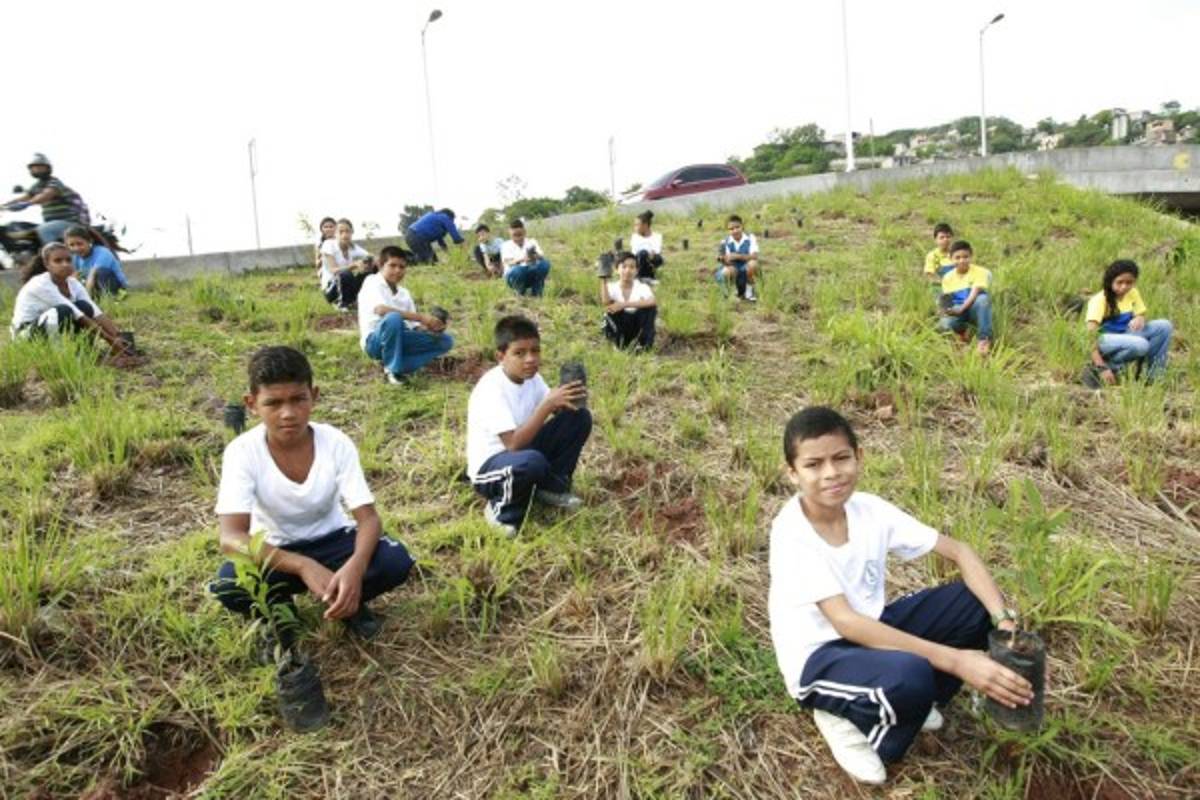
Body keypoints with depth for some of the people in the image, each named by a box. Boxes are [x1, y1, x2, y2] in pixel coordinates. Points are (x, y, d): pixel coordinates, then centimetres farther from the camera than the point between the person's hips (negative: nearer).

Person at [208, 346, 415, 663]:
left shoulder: (337, 443, -19)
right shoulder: (242, 451, -23)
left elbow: (368, 518, -21)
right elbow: (231, 537, -32)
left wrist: (355, 566, -44)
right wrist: (303, 566, -46)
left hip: (332, 541, 1)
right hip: (273, 552, 0)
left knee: (396, 560, -28)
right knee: (228, 584, -33)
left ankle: (348, 602, 5)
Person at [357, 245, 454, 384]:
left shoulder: (404, 293, 13)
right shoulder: (372, 282, -7)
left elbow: (415, 327, 11)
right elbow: (381, 310, -28)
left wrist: (429, 327, -15)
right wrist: (421, 317, -31)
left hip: (400, 339, 7)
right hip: (375, 341, -7)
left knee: (445, 341, -3)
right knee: (393, 318, -38)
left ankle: (401, 366, -12)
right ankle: (393, 369, -19)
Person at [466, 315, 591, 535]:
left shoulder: (531, 377, -3)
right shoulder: (491, 388, -26)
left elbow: (560, 411, 1)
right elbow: (514, 444, -32)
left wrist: (567, 401, -22)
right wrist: (548, 404, -34)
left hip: (522, 452, 8)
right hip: (490, 467, -8)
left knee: (579, 417, -5)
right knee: (532, 461, -41)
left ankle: (552, 487, 7)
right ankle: (503, 510, -10)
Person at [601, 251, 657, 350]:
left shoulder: (642, 287, -12)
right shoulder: (612, 287, -9)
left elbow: (653, 302, -34)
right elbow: (605, 302, -31)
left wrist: (624, 305, -40)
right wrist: (603, 279, -32)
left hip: (637, 326, 0)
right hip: (619, 327, 0)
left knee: (650, 307, -26)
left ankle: (644, 343, -15)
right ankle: (620, 341, -11)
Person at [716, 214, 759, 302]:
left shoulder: (750, 238, -10)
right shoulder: (725, 242, -7)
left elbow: (754, 256, -21)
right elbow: (728, 261, -12)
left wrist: (738, 256, -33)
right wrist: (724, 259, -35)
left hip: (747, 271, 0)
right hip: (734, 271, 0)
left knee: (753, 263, -32)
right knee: (727, 271, -33)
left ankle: (749, 291, -6)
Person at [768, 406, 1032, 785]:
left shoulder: (869, 509, -9)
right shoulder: (791, 532, -26)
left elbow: (958, 550, -5)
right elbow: (845, 622, -32)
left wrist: (1003, 620, -22)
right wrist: (954, 660, -36)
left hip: (869, 632, 7)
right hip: (819, 660, -6)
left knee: (978, 601, -7)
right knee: (910, 674, -36)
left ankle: (906, 703, 5)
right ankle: (849, 721, -3)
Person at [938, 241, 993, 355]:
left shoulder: (980, 272, -9)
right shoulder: (948, 277, 4)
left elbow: (975, 294, -21)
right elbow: (946, 300, 0)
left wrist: (961, 309, -34)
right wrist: (949, 310, -23)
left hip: (974, 310, -2)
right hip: (957, 312, 2)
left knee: (983, 298, -38)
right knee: (946, 323, -35)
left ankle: (984, 338, -32)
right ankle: (962, 332, 3)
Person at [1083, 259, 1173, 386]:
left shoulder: (1132, 293, 1)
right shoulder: (1100, 300, -19)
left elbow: (1141, 315, 12)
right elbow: (1091, 333, -26)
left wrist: (1139, 319, -18)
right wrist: (1102, 367, -34)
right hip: (1106, 340, -7)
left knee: (1164, 326, -12)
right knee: (1140, 344, -33)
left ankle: (1154, 375, -3)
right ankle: (1097, 370, -16)